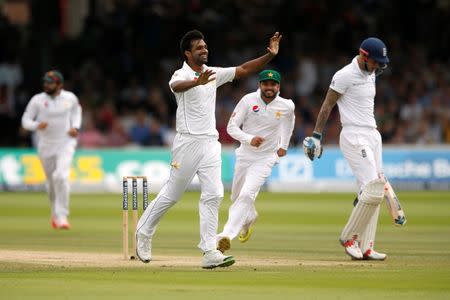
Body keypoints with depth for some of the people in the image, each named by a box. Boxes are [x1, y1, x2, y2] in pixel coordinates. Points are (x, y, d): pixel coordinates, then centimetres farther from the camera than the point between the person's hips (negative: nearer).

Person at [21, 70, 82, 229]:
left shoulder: (70, 98, -2)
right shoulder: (37, 100, -7)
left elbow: (76, 110, 19)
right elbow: (25, 120, -3)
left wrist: (75, 126, 2)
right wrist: (37, 125, -25)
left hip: (65, 143, -1)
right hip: (45, 145, 1)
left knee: (61, 177, -21)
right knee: (51, 181, 11)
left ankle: (62, 217, -19)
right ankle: (55, 213, 37)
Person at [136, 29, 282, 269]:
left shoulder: (213, 74, 12)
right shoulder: (182, 75, -9)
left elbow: (243, 70, 11)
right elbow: (176, 86, -34)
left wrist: (269, 56, -2)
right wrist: (198, 82, -55)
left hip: (210, 143, 6)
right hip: (188, 142, -6)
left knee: (213, 195, -5)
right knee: (172, 194, 3)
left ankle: (210, 252, -8)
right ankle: (144, 232, 25)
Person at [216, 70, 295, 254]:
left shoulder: (286, 106, -9)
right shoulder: (248, 100, -12)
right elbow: (231, 127, -12)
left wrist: (283, 145, 19)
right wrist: (249, 139, -29)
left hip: (266, 158, -3)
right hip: (245, 154, 3)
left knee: (246, 195, -22)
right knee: (236, 196, 19)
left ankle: (227, 235, -28)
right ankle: (249, 218, 52)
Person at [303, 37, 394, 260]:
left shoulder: (370, 75, 14)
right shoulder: (345, 75, -12)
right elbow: (327, 105, -10)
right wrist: (317, 135, -12)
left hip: (372, 135, 9)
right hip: (354, 137, -9)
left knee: (372, 192, 5)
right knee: (373, 190, -17)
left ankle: (365, 247, 6)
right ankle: (349, 237, -4)